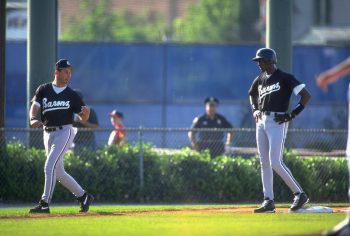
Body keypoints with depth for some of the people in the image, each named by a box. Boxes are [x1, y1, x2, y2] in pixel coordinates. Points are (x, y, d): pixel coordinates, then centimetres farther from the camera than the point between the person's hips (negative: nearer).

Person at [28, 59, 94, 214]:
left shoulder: (72, 95, 2)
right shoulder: (43, 90, 6)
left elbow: (83, 118, 4)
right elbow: (35, 106, -6)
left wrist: (86, 112, -20)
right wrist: (33, 119, -28)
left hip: (64, 132, -4)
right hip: (48, 134, 4)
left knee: (50, 167, -17)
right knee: (58, 173, 10)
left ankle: (44, 203, -18)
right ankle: (83, 196, 24)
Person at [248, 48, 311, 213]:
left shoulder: (285, 78, -9)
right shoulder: (260, 79, 13)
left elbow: (306, 95, -12)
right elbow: (252, 94, 34)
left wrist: (293, 114, -15)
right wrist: (255, 110, 17)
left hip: (277, 121, -8)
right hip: (261, 122, 8)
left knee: (276, 163, -14)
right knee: (264, 163, 6)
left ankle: (300, 194, -5)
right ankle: (268, 201, 10)